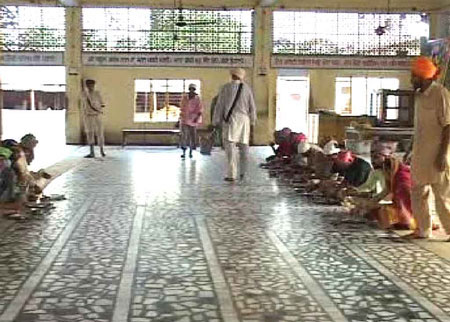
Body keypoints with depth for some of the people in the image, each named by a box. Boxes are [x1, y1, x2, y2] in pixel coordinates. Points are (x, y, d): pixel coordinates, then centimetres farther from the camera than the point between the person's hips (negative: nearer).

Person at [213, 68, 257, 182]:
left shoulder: (226, 88, -1)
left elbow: (220, 105, -2)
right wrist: (252, 121, 22)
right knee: (244, 146, 14)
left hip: (230, 119, -3)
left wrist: (216, 121, 4)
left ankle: (232, 174, -15)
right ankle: (243, 172, 17)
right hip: (244, 119, 3)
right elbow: (252, 106, 9)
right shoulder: (247, 88, 5)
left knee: (230, 146, -7)